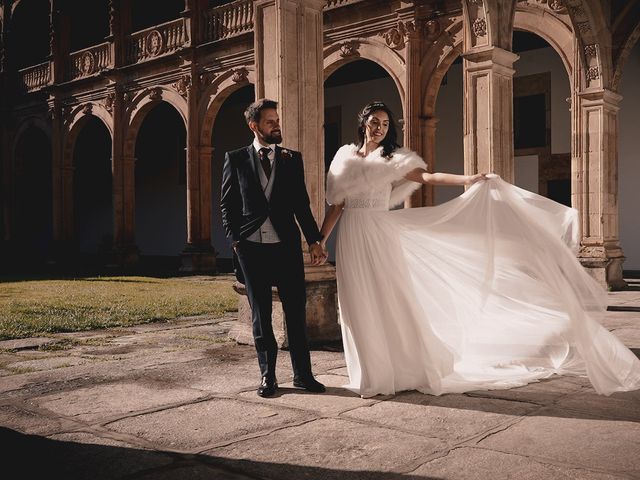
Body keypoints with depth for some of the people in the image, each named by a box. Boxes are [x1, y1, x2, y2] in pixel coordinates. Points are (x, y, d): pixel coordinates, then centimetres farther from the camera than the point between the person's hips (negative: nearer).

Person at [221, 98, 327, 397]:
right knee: (260, 315, 6)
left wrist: (314, 240, 5)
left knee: (296, 310, 3)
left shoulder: (292, 159, 10)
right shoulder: (236, 159, 6)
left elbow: (301, 203, 10)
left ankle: (302, 373, 15)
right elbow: (227, 204, 7)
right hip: (251, 248, -1)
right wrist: (235, 240, -2)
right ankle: (268, 376, 18)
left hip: (286, 246, 1)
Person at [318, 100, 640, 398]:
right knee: (358, 309, 5)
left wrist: (469, 179, -16)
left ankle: (397, 373, 11)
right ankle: (368, 376, 17)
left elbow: (427, 177, -5)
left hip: (381, 238, -2)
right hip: (351, 239, 2)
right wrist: (320, 240, 6)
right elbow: (335, 205, 11)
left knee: (388, 304, -2)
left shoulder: (393, 157, 5)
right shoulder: (345, 156, 11)